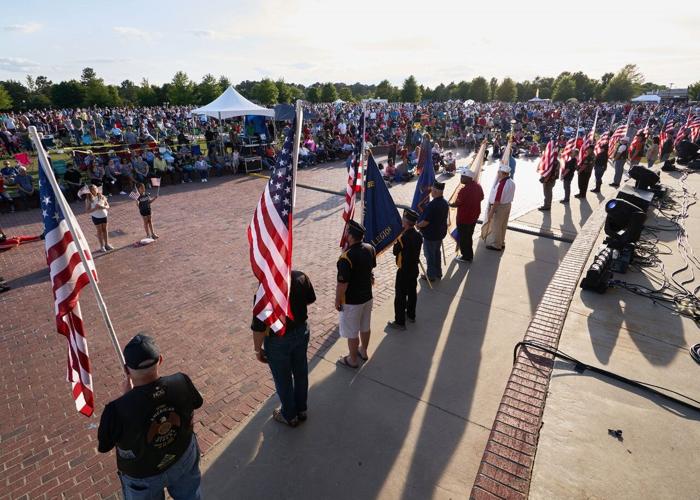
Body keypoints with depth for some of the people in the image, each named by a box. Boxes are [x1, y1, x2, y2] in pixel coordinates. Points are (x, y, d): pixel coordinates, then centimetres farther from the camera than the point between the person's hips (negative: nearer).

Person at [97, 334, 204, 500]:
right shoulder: (181, 381, -31)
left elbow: (103, 446, -16)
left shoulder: (118, 410, -39)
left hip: (143, 476, -1)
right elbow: (196, 403, -8)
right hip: (183, 458, 2)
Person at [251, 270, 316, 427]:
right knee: (301, 372, 25)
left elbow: (259, 327, -22)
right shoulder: (301, 277, -17)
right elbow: (310, 300, 3)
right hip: (302, 332, 5)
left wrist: (258, 349, -5)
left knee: (283, 379, 20)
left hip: (278, 341, -5)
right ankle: (301, 410, 47)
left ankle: (290, 416, 42)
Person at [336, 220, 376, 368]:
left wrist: (337, 301, -9)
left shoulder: (346, 257, -30)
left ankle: (352, 360, 31)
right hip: (367, 295, 7)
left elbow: (342, 284, -24)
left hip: (351, 301, -7)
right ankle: (363, 351, 45)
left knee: (352, 332, 13)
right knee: (365, 327, 24)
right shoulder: (370, 249, -8)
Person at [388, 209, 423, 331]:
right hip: (414, 269, 8)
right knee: (412, 293, 22)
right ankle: (411, 315, 38)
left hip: (403, 271, -8)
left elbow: (395, 251, -13)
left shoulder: (403, 238, -26)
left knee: (400, 296, 3)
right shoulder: (419, 235, -3)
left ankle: (400, 322, 11)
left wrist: (397, 239, -2)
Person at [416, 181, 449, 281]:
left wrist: (417, 225, -6)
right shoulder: (445, 202, 0)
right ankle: (438, 273, 35)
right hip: (441, 232, 8)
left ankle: (430, 275, 20)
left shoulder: (432, 205, -28)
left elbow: (425, 222, -27)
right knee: (437, 252, 22)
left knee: (429, 255, 8)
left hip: (430, 235, -8)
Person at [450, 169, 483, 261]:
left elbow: (458, 203, -22)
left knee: (463, 237, 9)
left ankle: (466, 257, 20)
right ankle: (469, 255, 34)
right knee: (469, 236, 22)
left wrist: (448, 205, -6)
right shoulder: (478, 186, -1)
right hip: (474, 216, 9)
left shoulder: (464, 190, -28)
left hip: (464, 218, -9)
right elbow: (481, 197, 13)